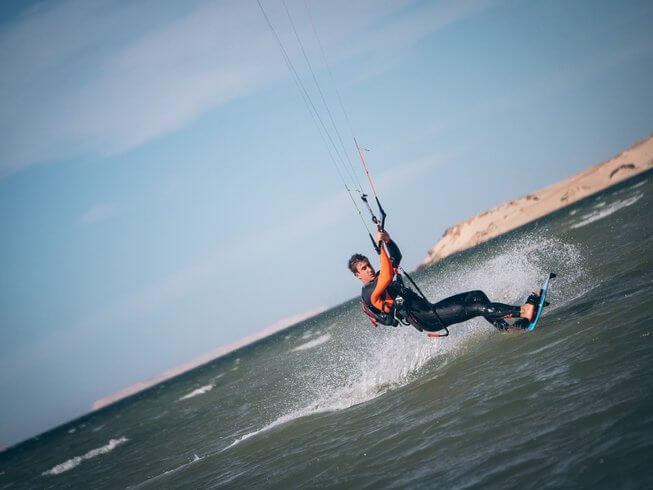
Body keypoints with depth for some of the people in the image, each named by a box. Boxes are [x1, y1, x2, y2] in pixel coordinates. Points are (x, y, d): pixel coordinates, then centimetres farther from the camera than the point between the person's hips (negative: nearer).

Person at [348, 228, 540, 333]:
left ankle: (504, 326, -2)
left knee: (477, 296, 0)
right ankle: (522, 311, -22)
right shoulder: (369, 292, -11)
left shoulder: (377, 279, 19)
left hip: (430, 309, 10)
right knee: (475, 307, -19)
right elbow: (387, 276, -30)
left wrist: (387, 239, 11)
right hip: (427, 320, -10)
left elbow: (396, 257, 29)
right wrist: (380, 247, -23)